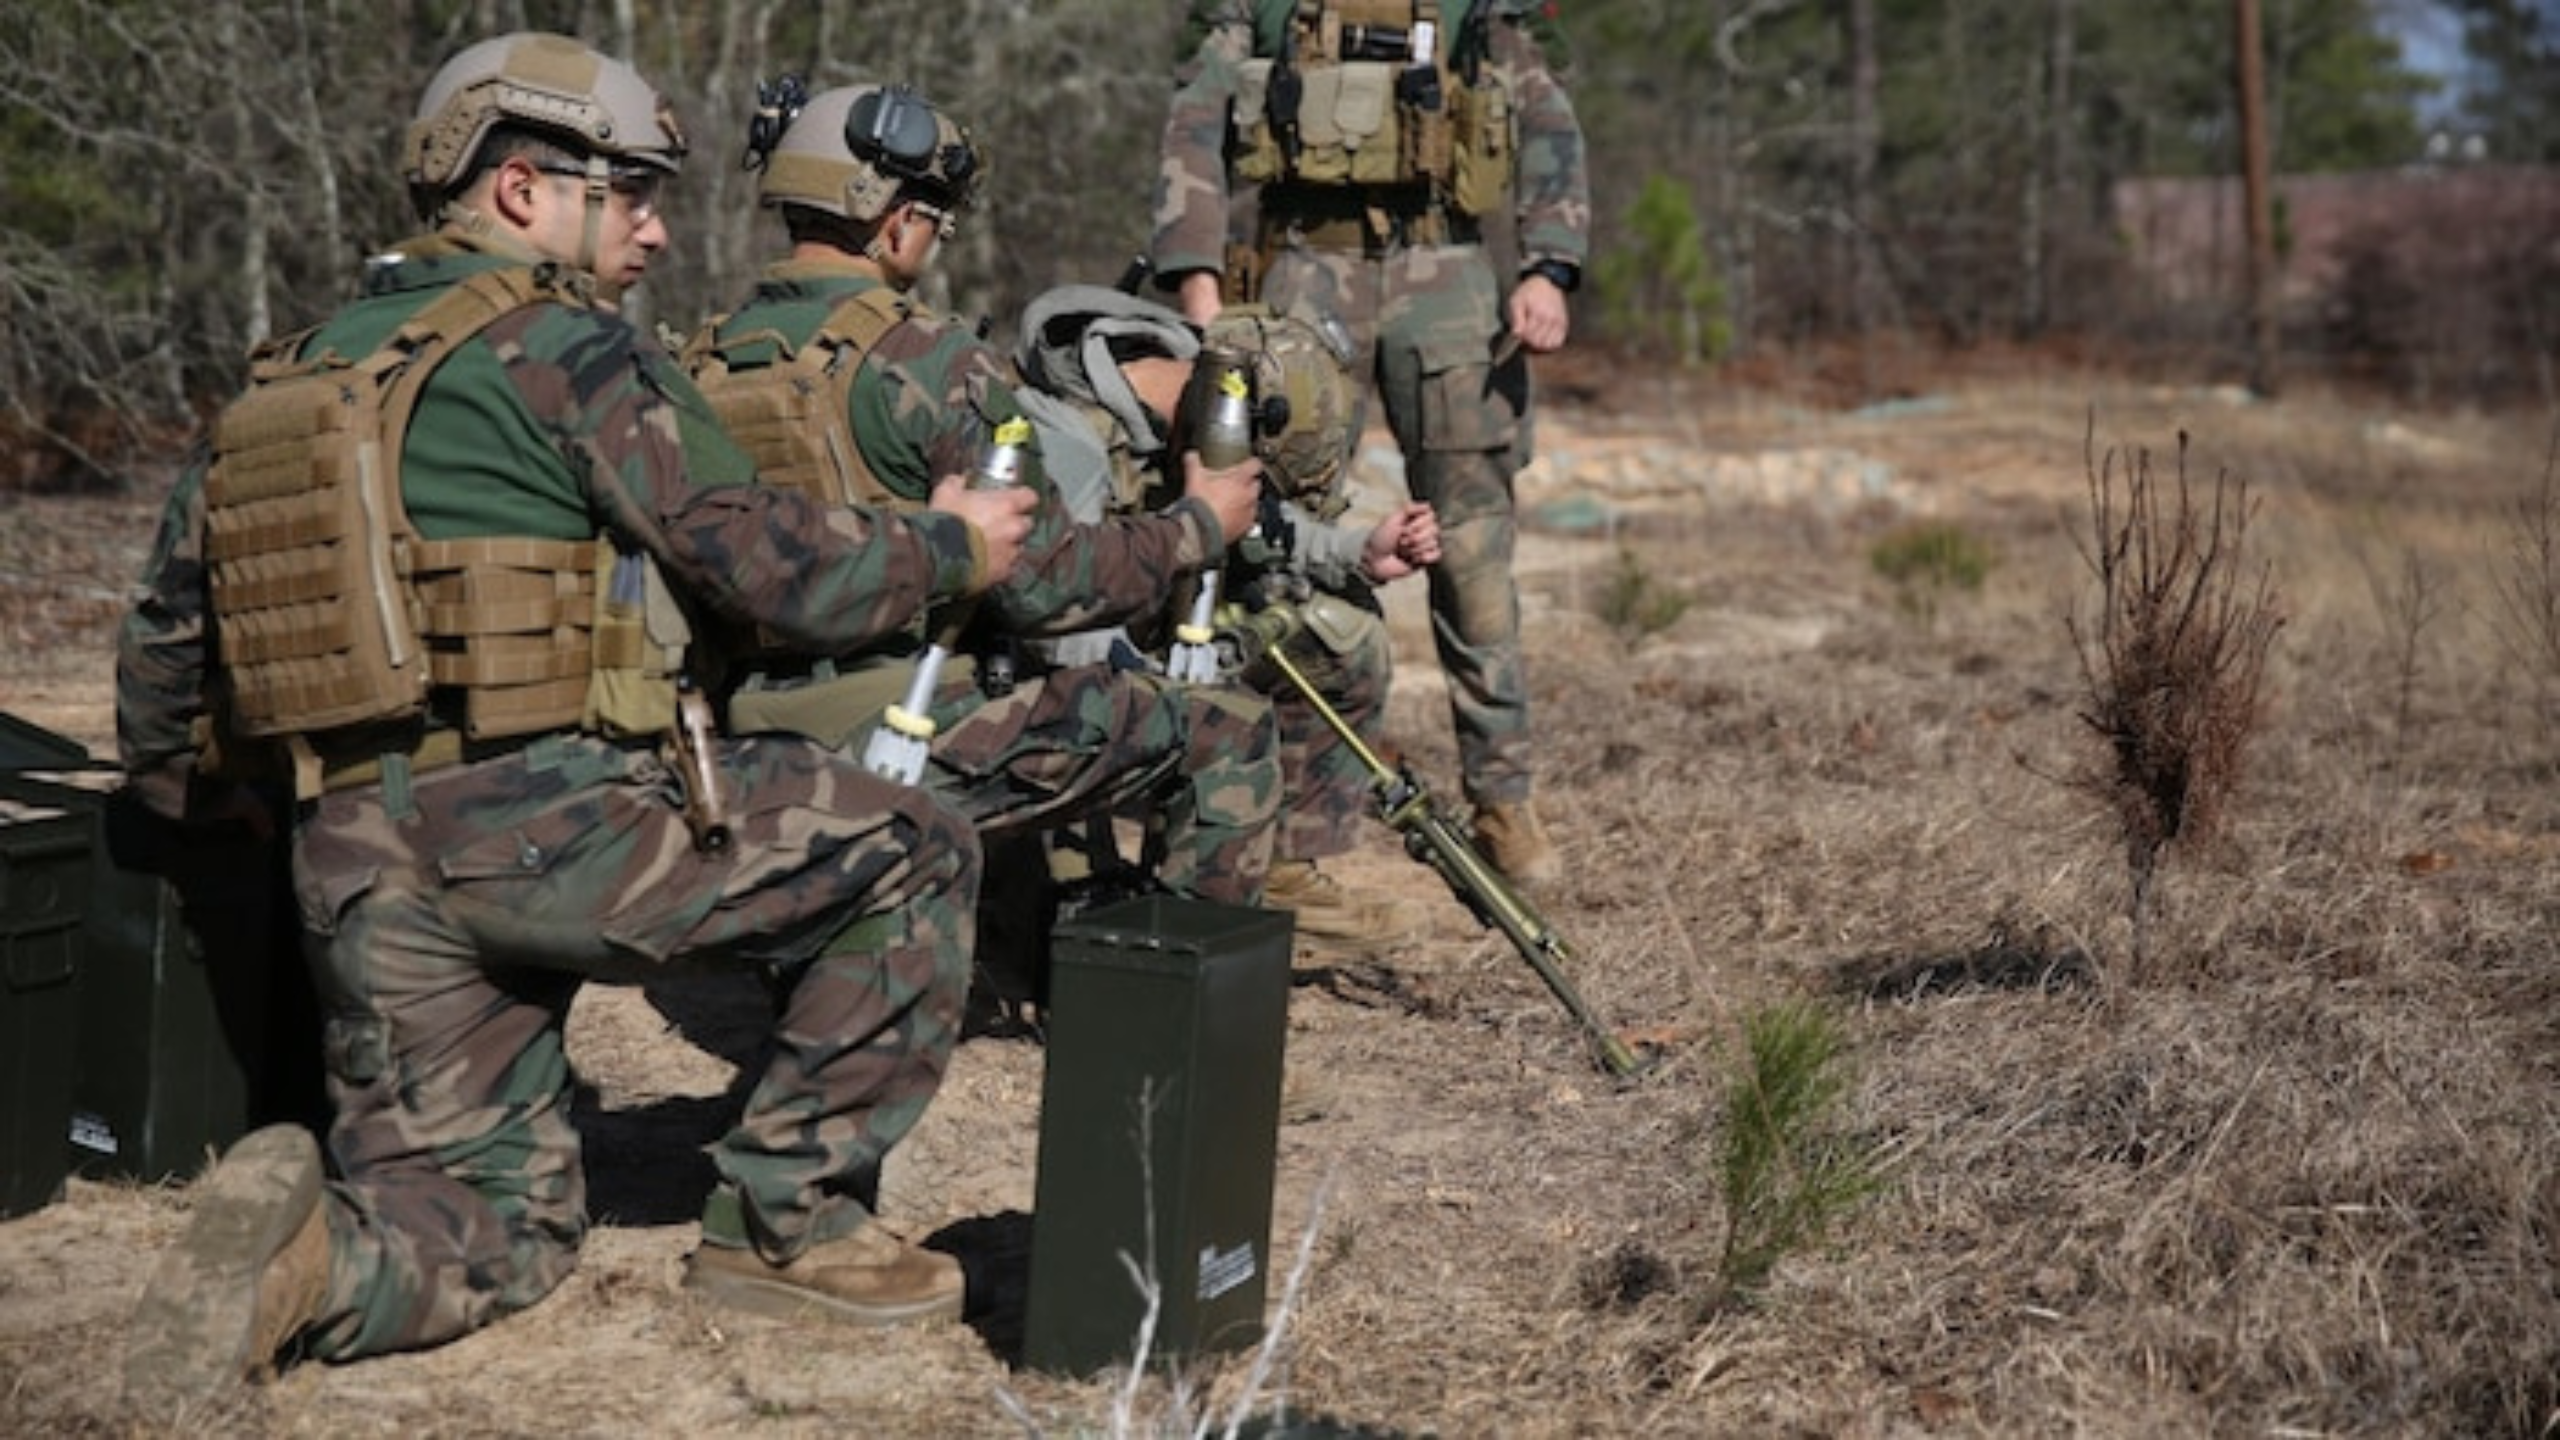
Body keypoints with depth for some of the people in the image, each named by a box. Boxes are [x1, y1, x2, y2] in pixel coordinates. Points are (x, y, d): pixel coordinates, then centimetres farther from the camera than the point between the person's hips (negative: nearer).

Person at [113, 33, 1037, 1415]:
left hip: (358, 864, 8)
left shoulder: (294, 373, 19)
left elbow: (163, 637, 23)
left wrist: (190, 802, 38)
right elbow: (776, 569, -6)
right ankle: (787, 1222, 9)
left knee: (501, 1217, 18)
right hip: (545, 823, -7)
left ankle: (312, 1248, -12)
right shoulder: (557, 341, -4)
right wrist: (950, 549, 11)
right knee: (912, 853, 7)